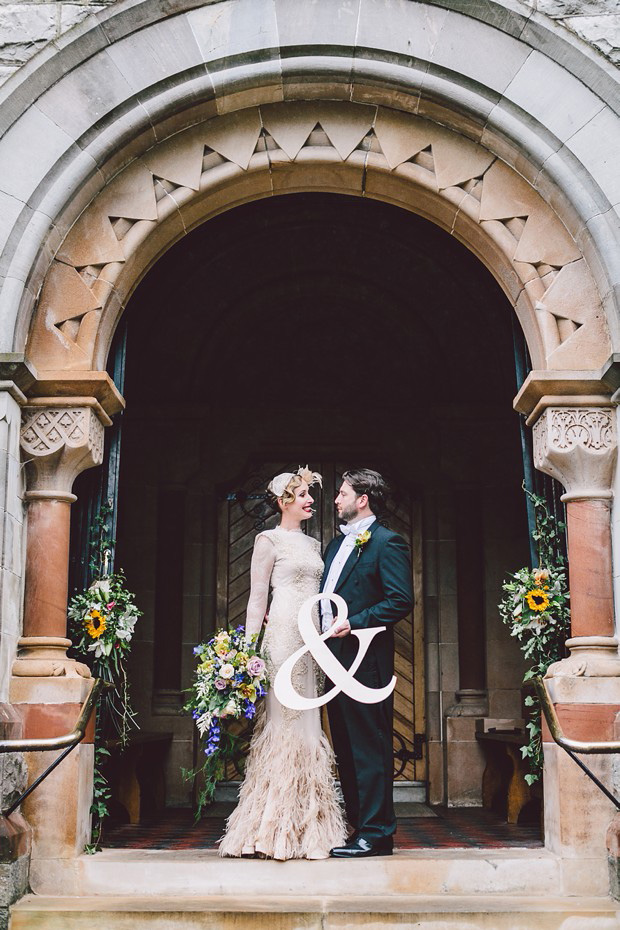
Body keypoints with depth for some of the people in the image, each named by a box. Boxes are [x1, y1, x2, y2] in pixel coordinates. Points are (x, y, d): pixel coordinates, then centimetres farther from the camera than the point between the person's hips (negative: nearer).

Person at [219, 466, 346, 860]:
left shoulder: (314, 545, 20)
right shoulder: (269, 540, 1)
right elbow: (257, 599, -4)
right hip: (284, 637, -7)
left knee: (309, 726, 6)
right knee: (283, 722, -8)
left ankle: (308, 828, 10)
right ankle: (276, 830, -1)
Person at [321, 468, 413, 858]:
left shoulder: (387, 543, -7)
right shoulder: (337, 544, 20)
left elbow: (401, 600, -16)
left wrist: (354, 623, -20)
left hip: (366, 660, -9)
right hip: (336, 658, 9)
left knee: (370, 746, -5)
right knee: (345, 747, 13)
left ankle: (376, 833, 1)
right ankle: (357, 825, 21)